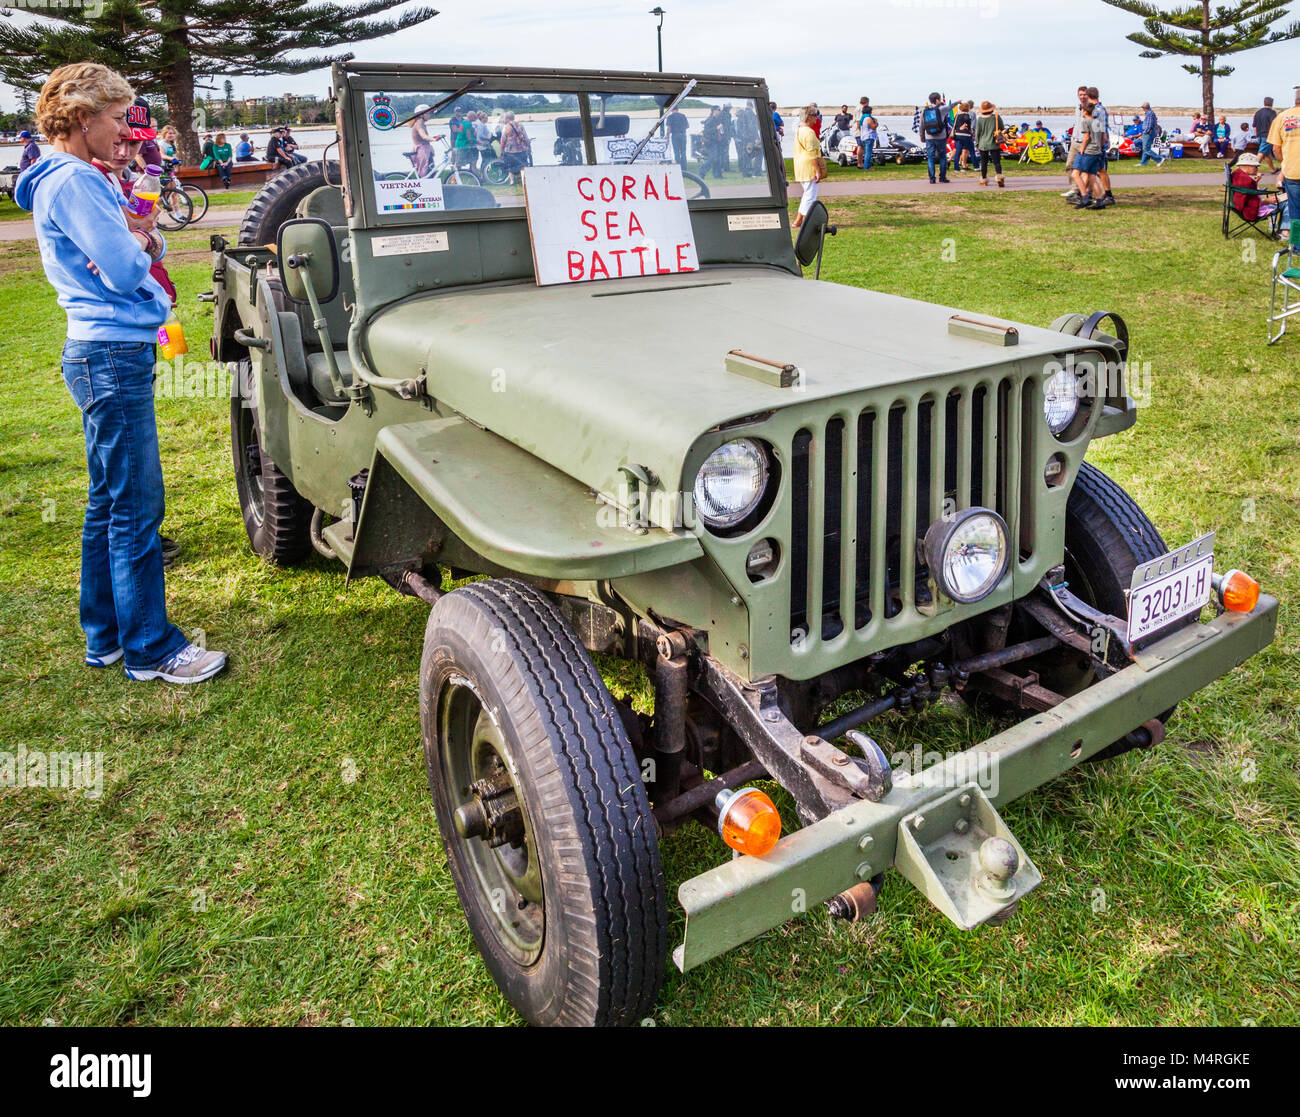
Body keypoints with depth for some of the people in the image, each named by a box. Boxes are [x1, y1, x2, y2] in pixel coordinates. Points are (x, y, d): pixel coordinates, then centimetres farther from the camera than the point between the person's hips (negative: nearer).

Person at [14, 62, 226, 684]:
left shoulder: (82, 179, 18)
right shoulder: (73, 183, -13)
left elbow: (146, 251, 18)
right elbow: (126, 271, -19)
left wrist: (139, 239, -3)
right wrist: (138, 242, 1)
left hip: (109, 352, 11)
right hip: (112, 356, -11)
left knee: (110, 503, 14)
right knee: (135, 508, -6)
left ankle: (105, 638, 23)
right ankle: (150, 649, 2)